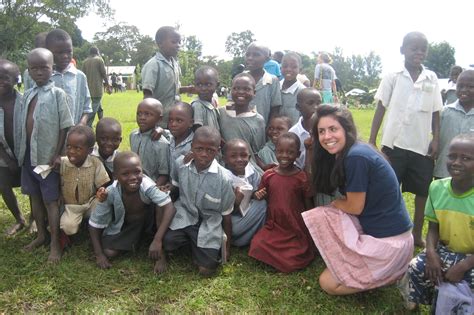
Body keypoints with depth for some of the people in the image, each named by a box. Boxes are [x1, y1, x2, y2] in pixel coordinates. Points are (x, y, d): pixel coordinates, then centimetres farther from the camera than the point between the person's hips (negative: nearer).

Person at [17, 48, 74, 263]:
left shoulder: (57, 94, -9)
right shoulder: (27, 95, 10)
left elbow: (65, 127, -11)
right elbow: (22, 126, 12)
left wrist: (57, 154, -14)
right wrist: (22, 152, 9)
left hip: (47, 156, -6)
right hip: (28, 154, 6)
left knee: (50, 200, 0)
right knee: (35, 197, 17)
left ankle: (55, 244, 10)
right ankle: (41, 235, 34)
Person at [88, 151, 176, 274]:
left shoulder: (147, 185, -35)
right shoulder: (110, 193, -29)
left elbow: (170, 207, -45)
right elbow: (94, 224, -16)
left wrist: (157, 240, -49)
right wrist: (99, 254, -20)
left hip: (147, 220, -1)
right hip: (124, 225, 2)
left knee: (159, 205, -31)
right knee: (109, 252, -19)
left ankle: (160, 254, -18)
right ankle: (136, 239, 11)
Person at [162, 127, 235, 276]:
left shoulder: (223, 179, -20)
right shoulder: (181, 163, -13)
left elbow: (226, 215, -7)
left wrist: (228, 246, 2)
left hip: (208, 223, -2)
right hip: (184, 215, 3)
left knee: (206, 270, -8)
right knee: (168, 242, -25)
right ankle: (189, 240, 9)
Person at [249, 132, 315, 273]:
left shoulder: (302, 177, -11)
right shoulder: (268, 175, -4)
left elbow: (308, 203, -2)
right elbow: (263, 196, 11)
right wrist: (259, 195, -13)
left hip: (296, 228, -2)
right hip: (274, 225, 2)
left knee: (296, 258, -6)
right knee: (258, 246, -14)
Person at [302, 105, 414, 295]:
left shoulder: (356, 157, -25)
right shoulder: (343, 154, 6)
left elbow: (354, 207, -15)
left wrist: (334, 202, 2)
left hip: (389, 241, -10)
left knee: (328, 284, -7)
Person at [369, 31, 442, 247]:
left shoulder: (432, 78, 5)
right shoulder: (393, 77, -2)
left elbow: (435, 113, 8)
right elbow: (380, 109, -1)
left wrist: (436, 139, -2)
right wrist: (371, 141, -6)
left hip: (422, 145, 3)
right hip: (395, 144, -3)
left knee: (423, 190, 11)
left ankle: (417, 234, 27)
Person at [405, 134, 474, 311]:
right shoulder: (437, 187, -7)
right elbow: (433, 227, 2)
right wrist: (431, 252, -16)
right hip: (444, 251, 3)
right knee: (416, 267, -19)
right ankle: (419, 303, 11)